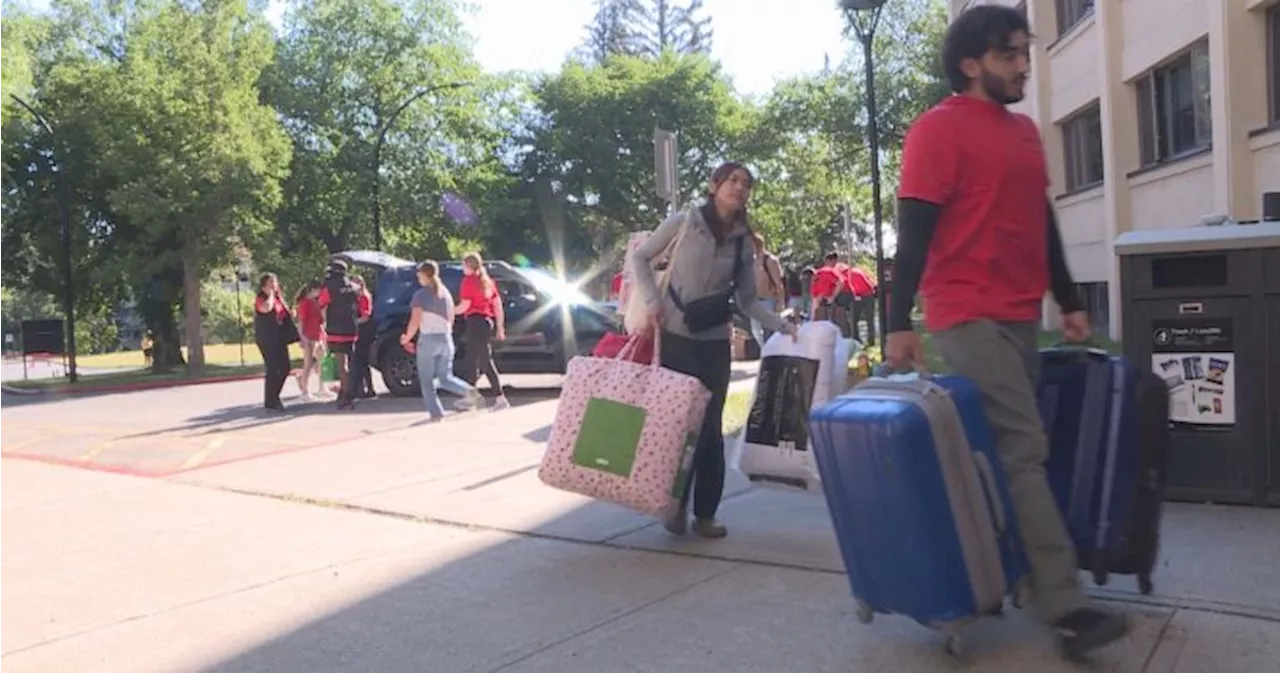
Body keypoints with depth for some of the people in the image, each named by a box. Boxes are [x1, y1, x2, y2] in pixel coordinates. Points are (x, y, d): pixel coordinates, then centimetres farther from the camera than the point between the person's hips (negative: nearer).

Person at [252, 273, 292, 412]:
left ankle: (274, 397, 22)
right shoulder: (260, 299, -7)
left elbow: (287, 313, 13)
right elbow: (266, 308, -31)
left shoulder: (277, 298, 16)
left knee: (285, 368, 6)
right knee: (272, 369, -10)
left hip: (280, 338, 8)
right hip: (266, 339, -8)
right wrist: (271, 294, -17)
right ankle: (269, 402, -3)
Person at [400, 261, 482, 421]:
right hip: (446, 339, 6)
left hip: (428, 339, -6)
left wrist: (407, 338, 0)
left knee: (426, 380, 6)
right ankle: (469, 391, -13)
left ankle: (436, 413, 0)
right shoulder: (445, 293, 11)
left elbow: (415, 322, -14)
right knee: (445, 378, 12)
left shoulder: (420, 295, -9)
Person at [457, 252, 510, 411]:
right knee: (470, 360, 14)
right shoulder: (487, 281, 18)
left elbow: (464, 306, -12)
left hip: (475, 321, -9)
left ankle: (500, 398, -9)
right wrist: (500, 327, 17)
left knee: (485, 361, -8)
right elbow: (498, 304, 16)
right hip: (488, 321, 9)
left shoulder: (469, 280, -6)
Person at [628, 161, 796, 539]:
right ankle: (676, 507, 17)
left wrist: (783, 326, -4)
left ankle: (704, 514, 12)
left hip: (714, 342, 2)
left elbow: (748, 301, 8)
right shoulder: (683, 223, -4)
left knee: (709, 427, 3)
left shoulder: (744, 243, 5)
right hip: (672, 336, -2)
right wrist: (652, 301, -10)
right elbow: (638, 258, 2)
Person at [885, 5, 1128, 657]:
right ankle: (1066, 607, -7)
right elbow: (913, 232, -12)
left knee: (1000, 453, 10)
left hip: (1019, 317, 8)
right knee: (1024, 451, -10)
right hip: (969, 320, -8)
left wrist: (1068, 301, 22)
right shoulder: (938, 128, -7)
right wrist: (899, 324, -16)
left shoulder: (1024, 130, 18)